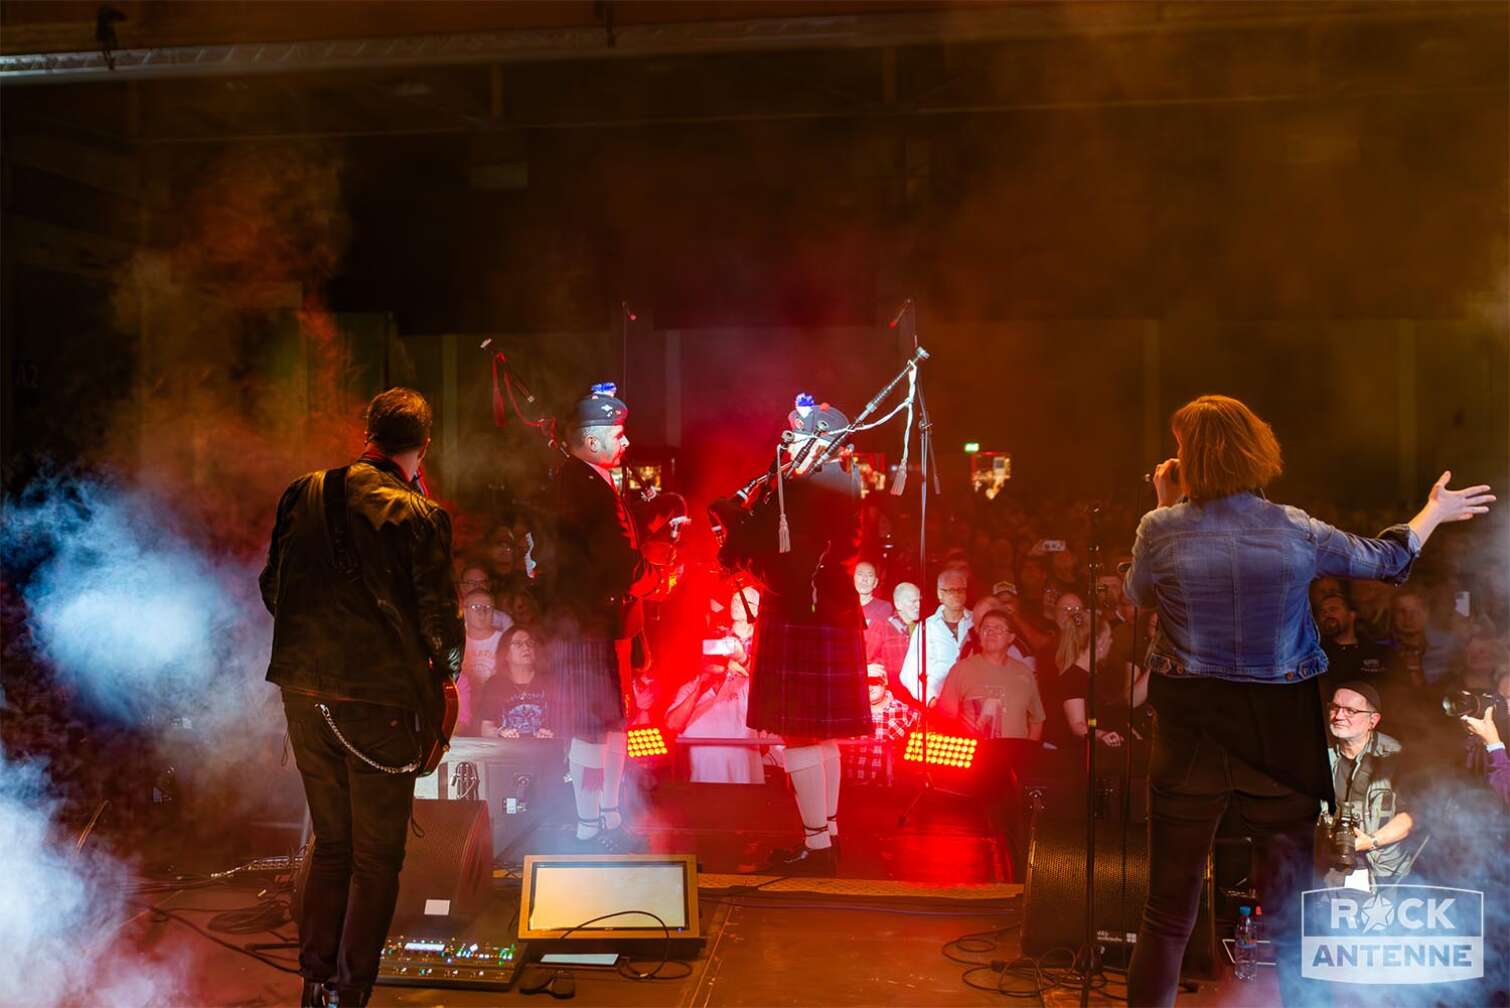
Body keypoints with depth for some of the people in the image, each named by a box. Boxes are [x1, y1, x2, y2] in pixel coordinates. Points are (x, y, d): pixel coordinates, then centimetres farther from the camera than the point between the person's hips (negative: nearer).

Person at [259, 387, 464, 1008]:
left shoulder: (303, 495, 4)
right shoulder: (420, 516, -12)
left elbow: (273, 588, 11)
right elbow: (439, 618, -11)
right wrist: (444, 669, 9)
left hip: (304, 692, 5)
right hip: (379, 697, -5)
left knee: (331, 844, 20)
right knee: (377, 857, 8)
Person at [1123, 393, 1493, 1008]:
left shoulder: (1161, 529, -10)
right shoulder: (1296, 531, -5)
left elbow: (1138, 595, 10)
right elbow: (1386, 560, 13)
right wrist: (1435, 513, 31)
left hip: (1190, 732, -1)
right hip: (1282, 732, 1)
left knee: (1168, 913, 8)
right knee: (1290, 911, 15)